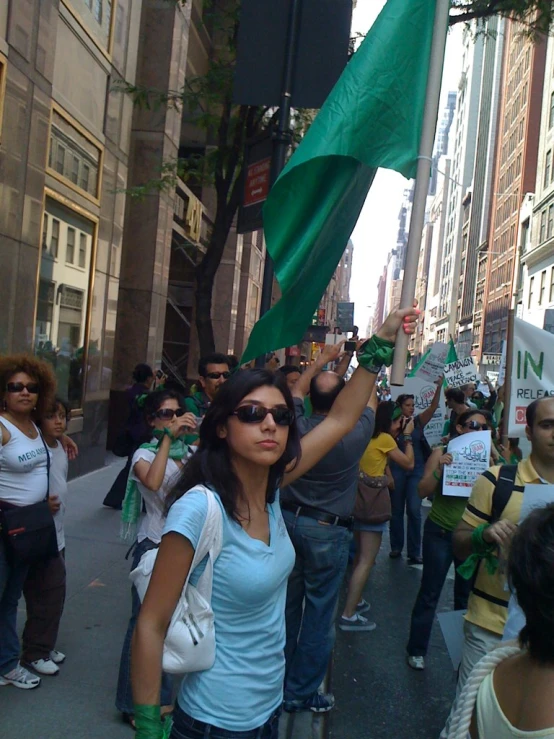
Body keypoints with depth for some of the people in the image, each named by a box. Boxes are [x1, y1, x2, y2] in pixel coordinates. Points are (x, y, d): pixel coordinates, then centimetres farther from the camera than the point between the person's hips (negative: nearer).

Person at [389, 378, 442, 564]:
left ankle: (414, 552, 2)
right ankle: (396, 547, 23)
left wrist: (439, 387, -22)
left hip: (416, 469, 1)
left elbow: (433, 407, -11)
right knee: (397, 510, 9)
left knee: (414, 510, -5)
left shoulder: (418, 421, 1)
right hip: (397, 469, -1)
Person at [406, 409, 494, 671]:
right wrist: (439, 469, -26)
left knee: (466, 594, 14)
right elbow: (423, 491, -10)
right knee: (430, 592, 5)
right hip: (440, 532, -2)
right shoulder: (442, 453, -8)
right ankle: (416, 651, 18)